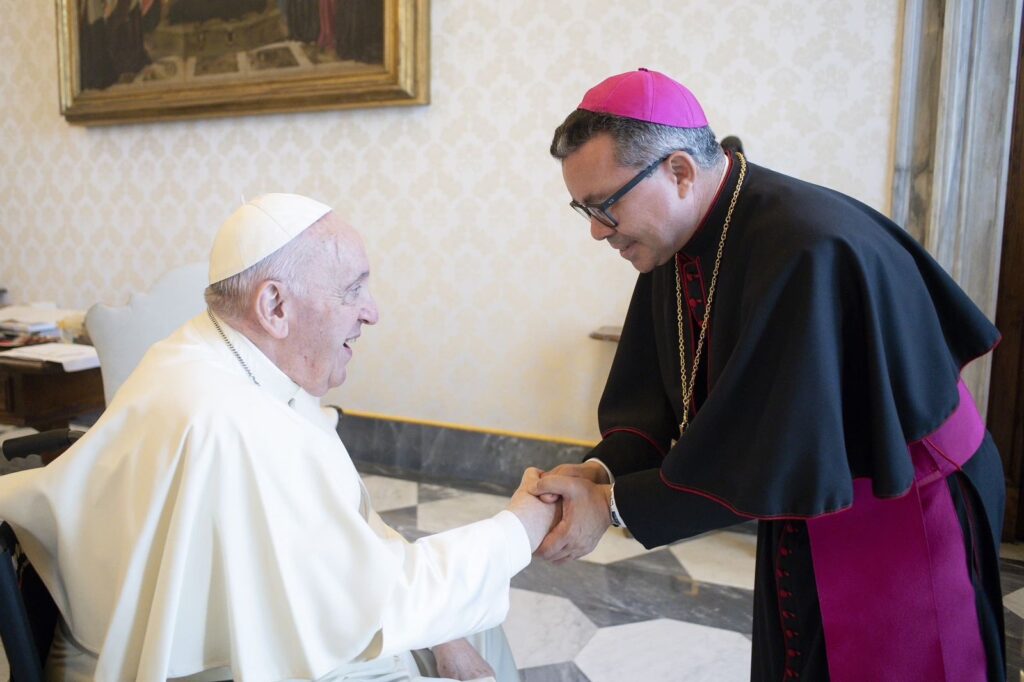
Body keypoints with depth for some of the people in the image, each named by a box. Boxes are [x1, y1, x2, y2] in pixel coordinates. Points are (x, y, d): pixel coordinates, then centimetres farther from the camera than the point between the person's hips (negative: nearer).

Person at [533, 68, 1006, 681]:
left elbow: (779, 453, -32)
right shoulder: (674, 241, -7)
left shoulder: (807, 250, -33)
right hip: (805, 501, 7)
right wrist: (604, 468, -20)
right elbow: (658, 386, -2)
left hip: (905, 516, -7)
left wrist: (614, 505, -26)